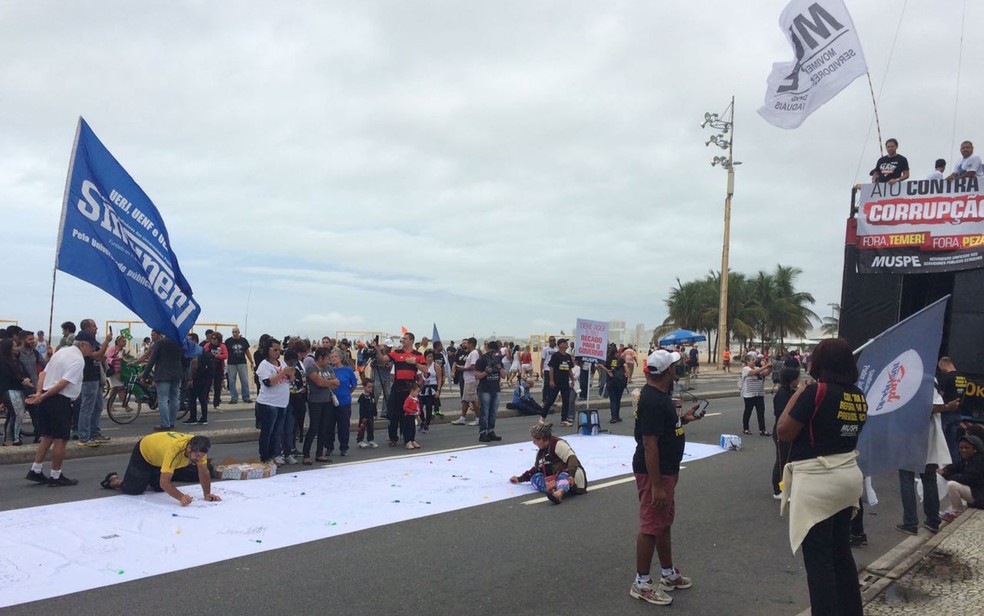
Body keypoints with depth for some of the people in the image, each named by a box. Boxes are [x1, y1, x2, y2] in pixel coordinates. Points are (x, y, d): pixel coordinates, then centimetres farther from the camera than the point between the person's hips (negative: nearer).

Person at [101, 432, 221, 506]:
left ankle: (148, 478, 32)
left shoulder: (198, 448, -27)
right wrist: (181, 497, -54)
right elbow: (164, 482, -45)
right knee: (135, 489, -7)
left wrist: (207, 494, -23)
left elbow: (204, 473, -15)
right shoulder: (174, 450, -45)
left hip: (158, 456, 6)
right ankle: (114, 481, 20)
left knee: (159, 488, 4)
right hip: (143, 452, -6)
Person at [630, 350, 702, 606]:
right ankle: (641, 584, 12)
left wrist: (683, 418, 6)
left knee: (664, 524, 21)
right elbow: (649, 444, -26)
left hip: (667, 469, 10)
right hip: (654, 472, -10)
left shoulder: (660, 394, 8)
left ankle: (668, 575, 35)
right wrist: (656, 486, -25)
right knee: (651, 527, 0)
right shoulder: (652, 400, -25)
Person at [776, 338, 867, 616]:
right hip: (847, 477, 8)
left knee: (818, 559, 1)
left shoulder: (817, 391, -17)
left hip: (816, 481, -8)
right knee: (841, 551, 20)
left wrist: (798, 393, -5)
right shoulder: (859, 397, 5)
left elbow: (783, 432, -13)